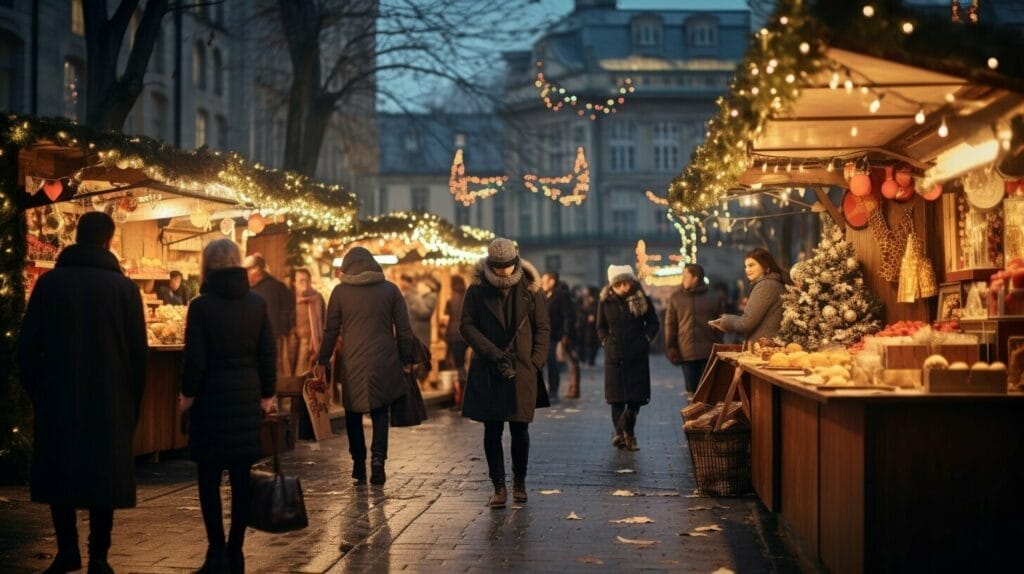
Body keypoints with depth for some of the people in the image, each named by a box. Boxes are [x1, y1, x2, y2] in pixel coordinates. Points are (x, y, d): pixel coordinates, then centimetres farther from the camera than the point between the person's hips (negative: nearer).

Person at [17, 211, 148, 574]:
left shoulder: (49, 282, -1)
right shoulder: (124, 287, -4)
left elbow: (27, 345, -1)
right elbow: (138, 352, -3)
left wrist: (36, 390, 9)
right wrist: (132, 402, 5)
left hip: (58, 397, 1)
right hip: (109, 399, -1)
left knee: (59, 471, 14)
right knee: (103, 473, 5)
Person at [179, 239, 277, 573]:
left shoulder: (202, 305, -9)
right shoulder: (257, 303, 2)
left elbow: (194, 357, -9)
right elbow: (269, 354, 4)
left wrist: (187, 394, 4)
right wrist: (267, 394, 12)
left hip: (212, 397, -4)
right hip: (248, 398, 4)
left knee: (209, 479, 3)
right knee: (242, 478, 7)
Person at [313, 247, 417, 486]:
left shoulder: (340, 291, 2)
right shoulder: (390, 289, 4)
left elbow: (331, 330, 3)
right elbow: (404, 329, 4)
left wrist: (322, 362, 10)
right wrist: (406, 359, 11)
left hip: (352, 363, 0)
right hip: (384, 362, 1)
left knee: (354, 413, 12)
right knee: (380, 412, 9)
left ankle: (359, 465, 10)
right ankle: (378, 457, -10)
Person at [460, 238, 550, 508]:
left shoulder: (530, 290, 5)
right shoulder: (477, 290, 2)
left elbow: (542, 329, 8)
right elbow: (468, 326, -2)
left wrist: (536, 362, -3)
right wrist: (494, 354, -12)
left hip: (523, 371, 0)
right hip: (488, 372, 0)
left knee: (520, 428, 3)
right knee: (492, 430, -1)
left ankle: (519, 481, 22)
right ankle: (499, 488, 6)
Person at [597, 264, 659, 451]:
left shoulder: (643, 300, 0)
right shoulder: (605, 302, 2)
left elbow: (653, 323, 10)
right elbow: (601, 326, 13)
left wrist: (646, 338, -4)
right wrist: (605, 341, -1)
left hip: (638, 354, 0)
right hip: (614, 355, 0)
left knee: (636, 396, -1)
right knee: (616, 397, 0)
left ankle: (626, 432, 13)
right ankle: (620, 433, 8)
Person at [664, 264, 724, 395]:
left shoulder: (714, 297, 5)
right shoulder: (676, 297, 8)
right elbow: (670, 324, 8)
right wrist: (671, 347, -1)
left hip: (710, 352, -1)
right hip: (686, 352, 1)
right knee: (692, 389, 2)